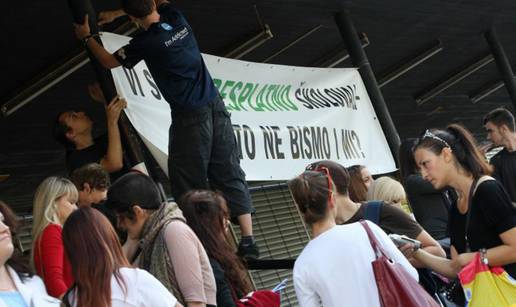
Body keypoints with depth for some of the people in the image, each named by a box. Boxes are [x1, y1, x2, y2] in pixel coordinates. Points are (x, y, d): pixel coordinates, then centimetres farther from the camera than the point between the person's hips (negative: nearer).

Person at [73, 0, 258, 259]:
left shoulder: (146, 42, -11)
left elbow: (109, 61, 7)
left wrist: (86, 38, 23)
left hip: (190, 116, -6)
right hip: (215, 105, 6)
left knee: (190, 183, 1)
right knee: (230, 175, 5)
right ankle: (248, 240, 1)